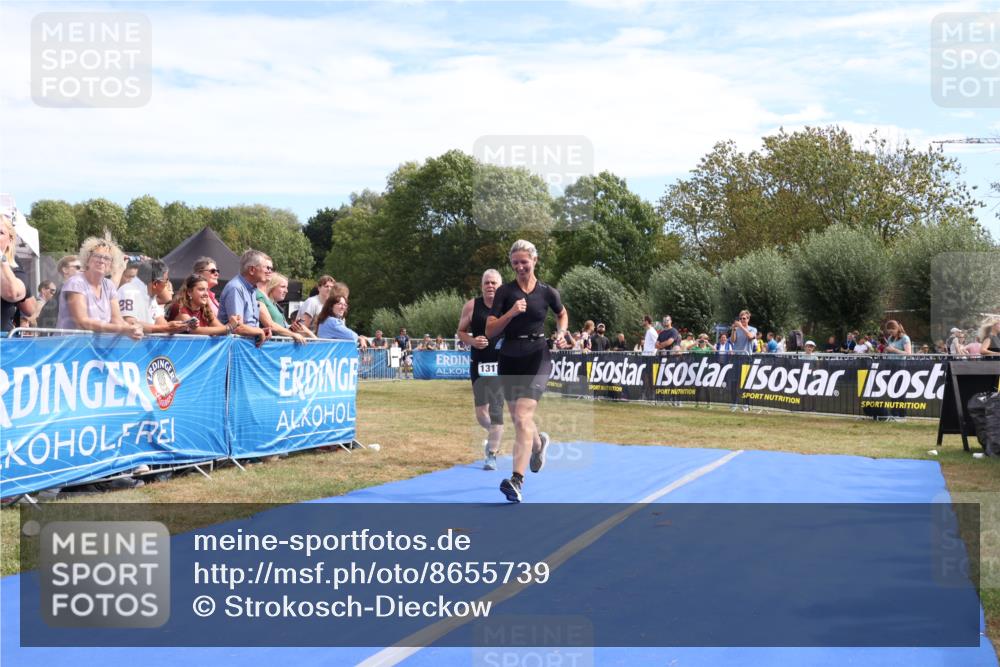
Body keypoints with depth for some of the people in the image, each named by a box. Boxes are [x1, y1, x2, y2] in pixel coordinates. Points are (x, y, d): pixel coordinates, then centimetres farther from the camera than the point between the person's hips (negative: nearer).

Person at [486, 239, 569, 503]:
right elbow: (490, 331, -5)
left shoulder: (547, 292, 0)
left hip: (536, 358, -3)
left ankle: (517, 480, -27)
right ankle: (539, 442, 52)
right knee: (517, 419, 16)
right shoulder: (505, 291, 0)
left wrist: (561, 334, 3)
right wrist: (511, 313, -19)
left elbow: (562, 314, 22)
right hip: (509, 359, 3)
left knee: (523, 416, -19)